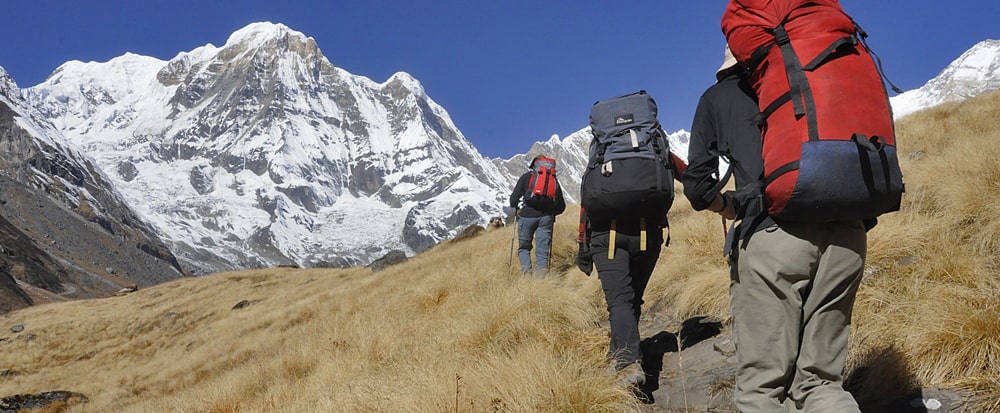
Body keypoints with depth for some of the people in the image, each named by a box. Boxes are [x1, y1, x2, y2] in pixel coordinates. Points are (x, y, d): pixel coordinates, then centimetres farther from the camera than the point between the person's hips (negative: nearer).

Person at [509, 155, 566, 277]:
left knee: (524, 248, 13)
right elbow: (561, 206, 14)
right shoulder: (553, 179, 15)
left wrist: (516, 210, 20)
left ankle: (526, 274, -6)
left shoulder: (526, 177, 8)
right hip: (546, 217, 2)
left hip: (528, 216, -2)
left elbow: (513, 199, 1)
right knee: (542, 251, 4)